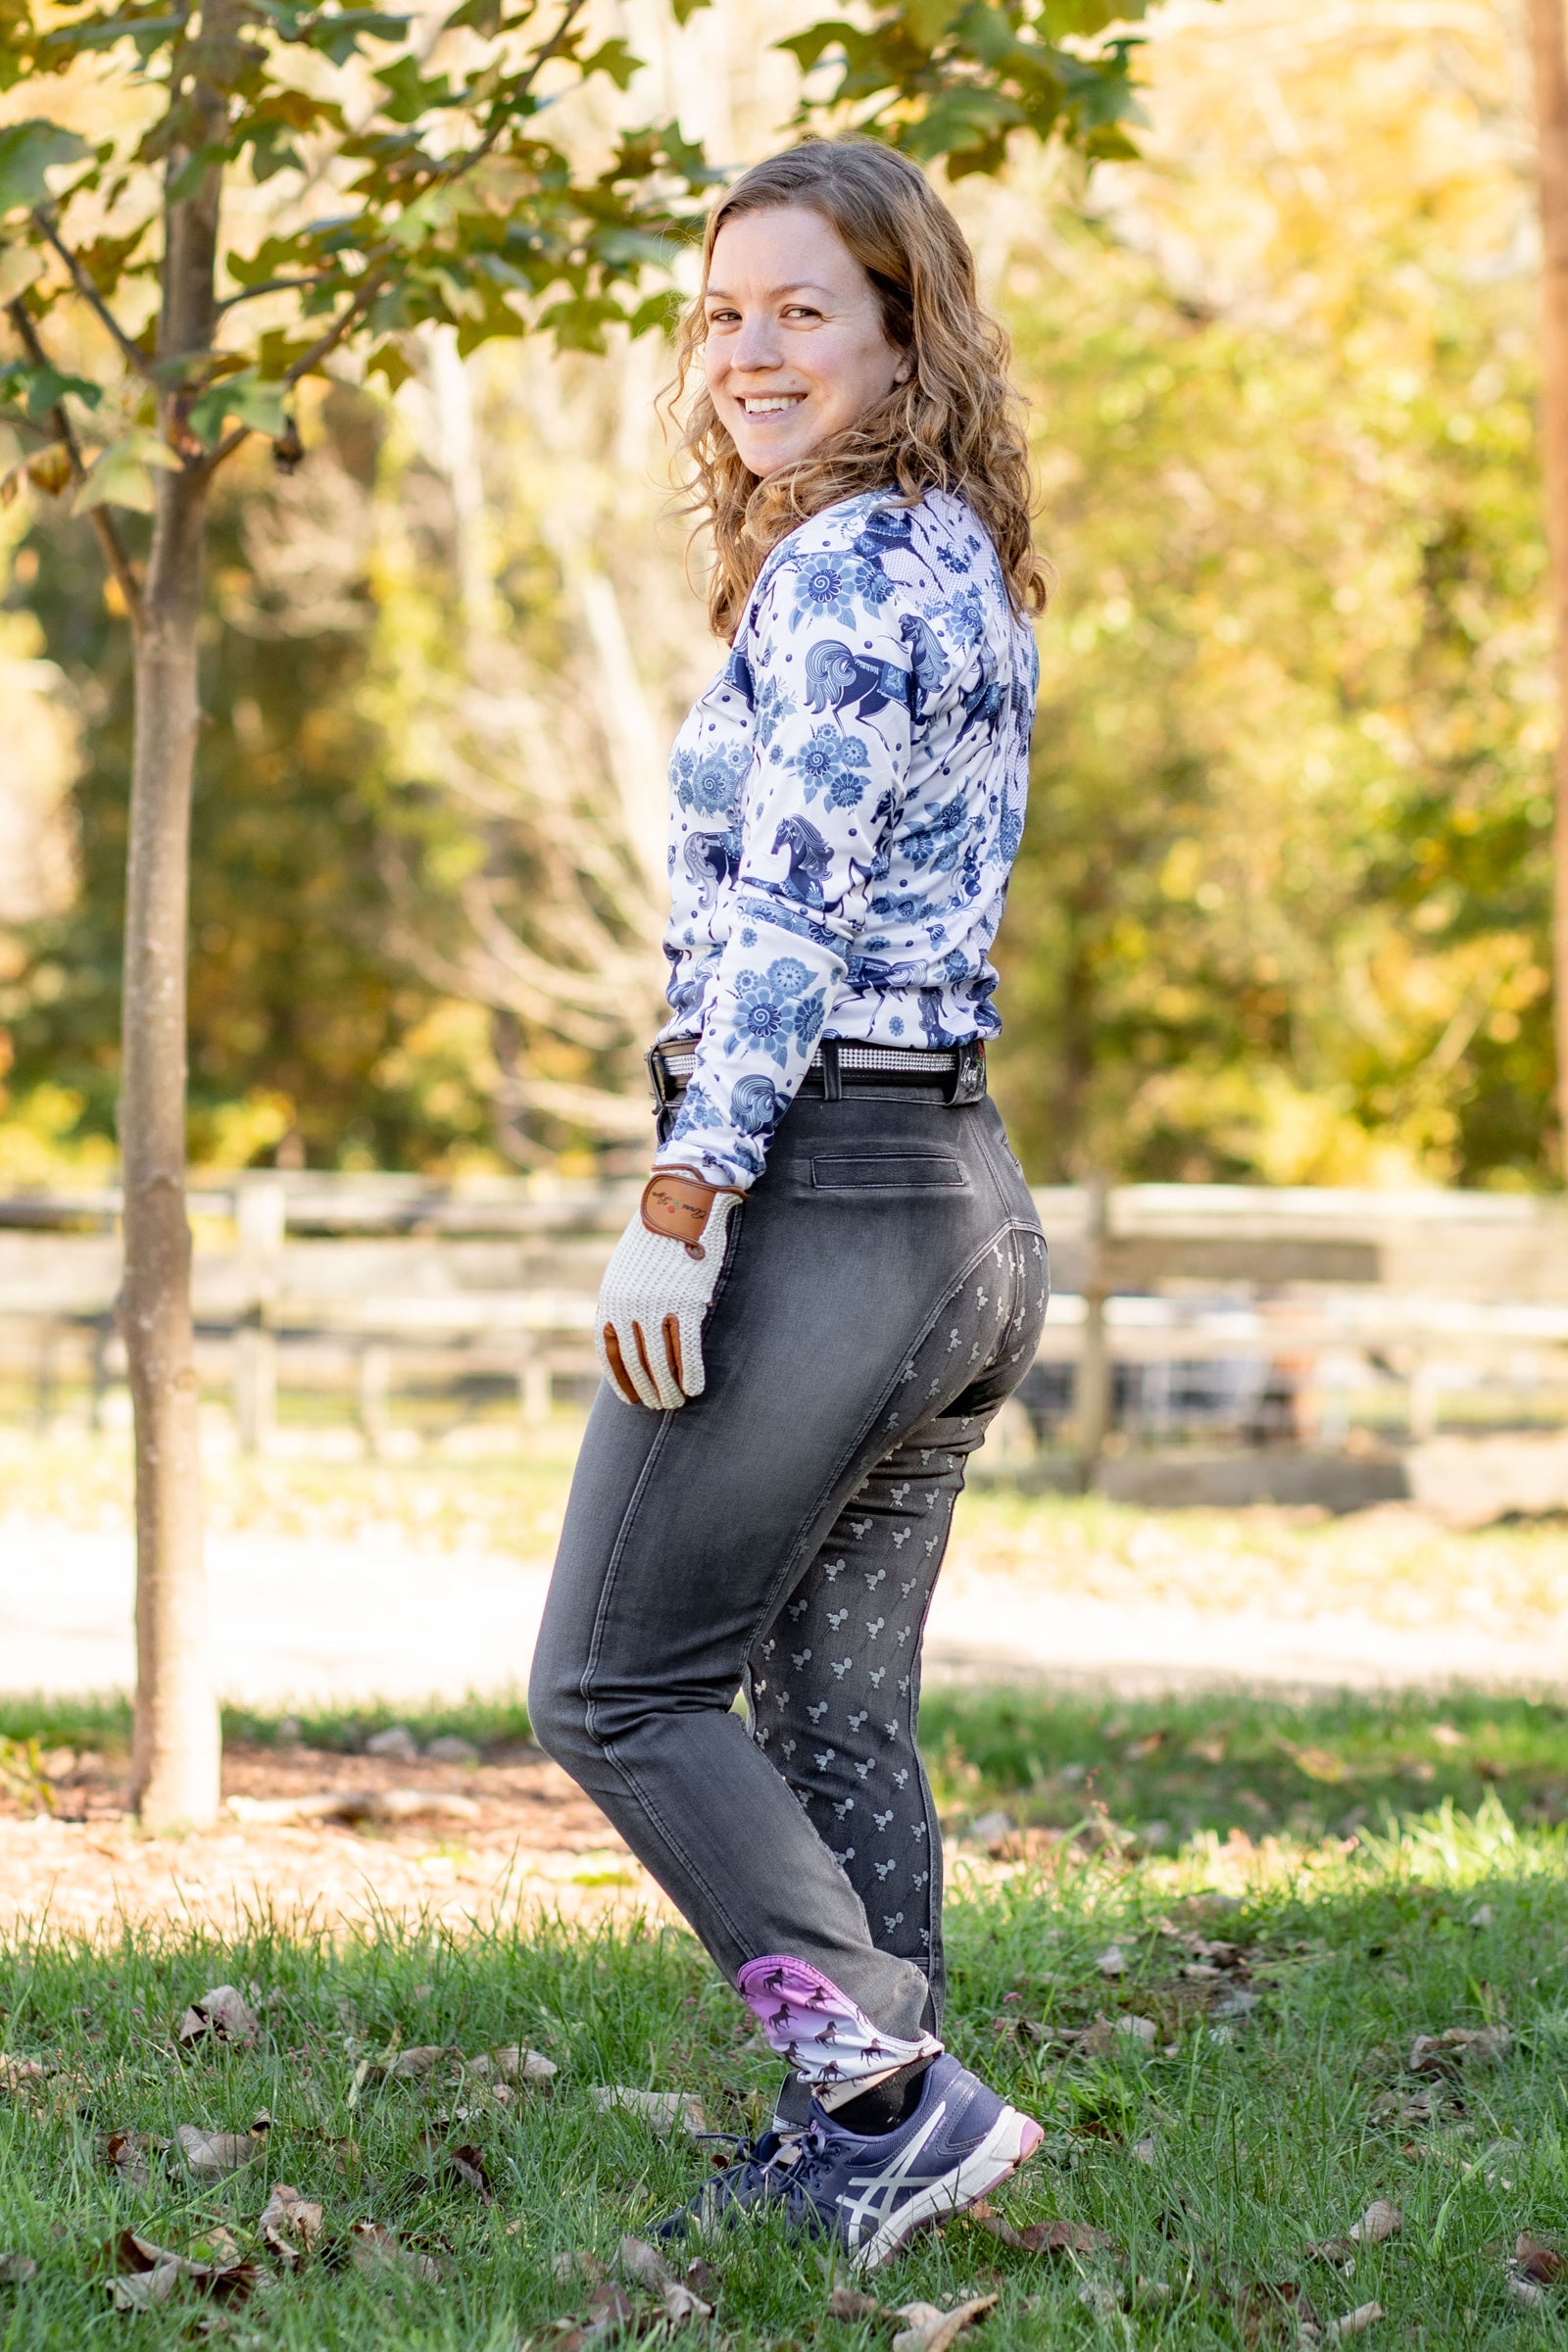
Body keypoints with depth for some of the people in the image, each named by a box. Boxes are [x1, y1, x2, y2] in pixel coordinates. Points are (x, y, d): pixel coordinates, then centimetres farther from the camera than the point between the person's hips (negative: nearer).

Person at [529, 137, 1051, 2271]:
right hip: (966, 1194, 10)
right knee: (841, 1707, 13)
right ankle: (858, 2162, 16)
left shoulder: (841, 565, -13)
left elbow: (791, 923, -19)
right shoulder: (970, 570, 17)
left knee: (617, 1688, -2)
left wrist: (675, 1209, -18)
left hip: (819, 1190, -10)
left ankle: (898, 2091, -7)